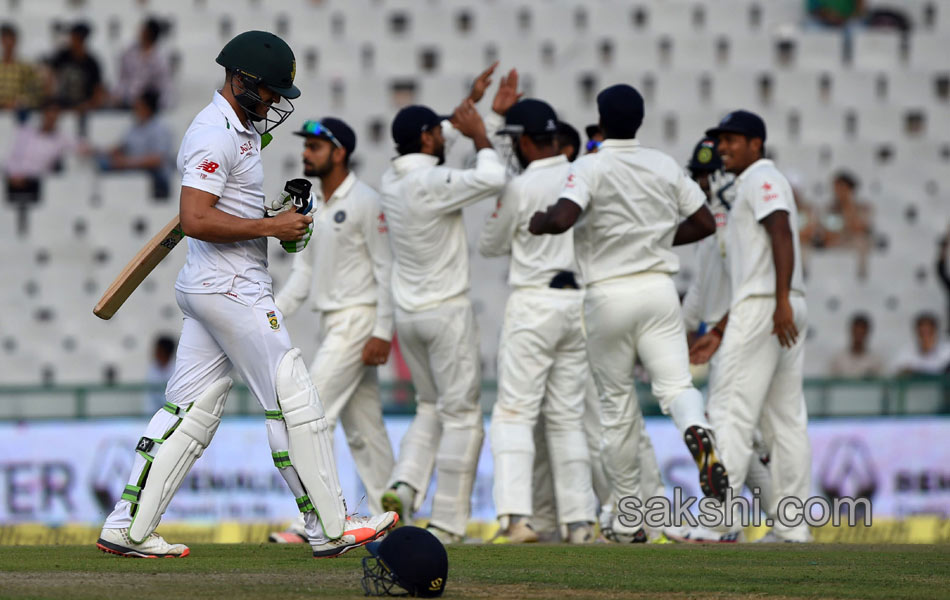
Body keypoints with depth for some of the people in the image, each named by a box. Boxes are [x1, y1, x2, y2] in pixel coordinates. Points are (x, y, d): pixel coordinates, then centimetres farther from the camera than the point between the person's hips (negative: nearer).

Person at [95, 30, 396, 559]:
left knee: (193, 408, 8)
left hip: (206, 288, 10)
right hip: (232, 290, -10)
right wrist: (270, 227, -19)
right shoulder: (214, 135, -17)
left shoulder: (241, 127, 16)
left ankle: (128, 528, 7)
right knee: (293, 399, -5)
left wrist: (282, 218, 13)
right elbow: (195, 220, -25)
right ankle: (330, 528, 0)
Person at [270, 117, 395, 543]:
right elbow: (303, 273, 16)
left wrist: (382, 332, -20)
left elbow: (387, 269, -14)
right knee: (362, 428, 10)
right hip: (332, 324, 9)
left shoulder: (365, 203, -11)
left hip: (358, 319, -9)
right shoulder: (314, 207, 14)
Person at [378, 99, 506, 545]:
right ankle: (448, 524, -2)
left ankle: (404, 484, -3)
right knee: (461, 415, 0)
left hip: (407, 315, 8)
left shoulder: (391, 181, 5)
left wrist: (473, 112, 20)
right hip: (447, 311, -8)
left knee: (431, 407, 20)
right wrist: (479, 135, -11)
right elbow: (493, 178, -28)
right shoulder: (432, 182, -19)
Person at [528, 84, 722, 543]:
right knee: (674, 383, -4)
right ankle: (697, 429, -42)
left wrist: (539, 221, -1)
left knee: (617, 405, 7)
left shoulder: (590, 167, -7)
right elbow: (704, 223, 11)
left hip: (609, 295, -2)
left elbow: (563, 219, -23)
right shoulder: (666, 166, 7)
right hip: (659, 288, 2)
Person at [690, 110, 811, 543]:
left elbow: (782, 234, -19)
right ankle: (792, 527, 5)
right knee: (786, 421, 6)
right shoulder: (752, 187, 28)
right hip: (784, 311, 10)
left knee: (731, 412, -12)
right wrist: (718, 333, 27)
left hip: (764, 308, -10)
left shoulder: (761, 179, -3)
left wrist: (781, 301, -30)